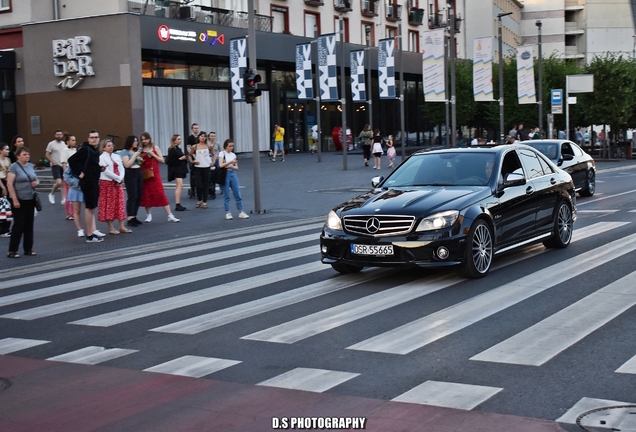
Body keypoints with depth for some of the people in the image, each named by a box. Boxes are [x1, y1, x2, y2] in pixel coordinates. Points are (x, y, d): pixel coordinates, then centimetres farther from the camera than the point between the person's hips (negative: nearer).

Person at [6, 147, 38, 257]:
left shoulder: (31, 166, 10)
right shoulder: (14, 167, -9)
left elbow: (36, 179, 22)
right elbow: (9, 184, -15)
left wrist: (36, 182, -3)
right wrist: (14, 200, -20)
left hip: (30, 199, 6)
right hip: (19, 200, -6)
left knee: (29, 224, 9)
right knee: (19, 224, -6)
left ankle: (28, 249, 18)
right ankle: (12, 251, 0)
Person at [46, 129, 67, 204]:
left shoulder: (64, 144, 11)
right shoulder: (51, 144, -4)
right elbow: (46, 155, -5)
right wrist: (52, 161, -20)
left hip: (63, 165, 5)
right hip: (56, 165, -5)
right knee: (58, 182, -16)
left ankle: (64, 199, 9)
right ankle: (52, 194, 8)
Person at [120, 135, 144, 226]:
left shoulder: (136, 151, 15)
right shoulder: (125, 152, -6)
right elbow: (127, 164, -16)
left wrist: (140, 159, 6)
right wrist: (135, 155, -13)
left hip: (138, 173, 8)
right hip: (130, 174, -8)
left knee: (138, 197, 6)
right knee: (132, 197, -11)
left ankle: (134, 217, 13)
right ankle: (130, 219, -11)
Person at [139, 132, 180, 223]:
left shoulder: (155, 148, 3)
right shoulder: (141, 150, 6)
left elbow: (162, 160, -1)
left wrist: (152, 154, -11)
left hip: (154, 174, -2)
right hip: (144, 174, 2)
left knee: (161, 194, -7)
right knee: (146, 194, 4)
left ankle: (170, 216, -7)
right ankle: (148, 215, 18)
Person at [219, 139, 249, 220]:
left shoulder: (233, 155, 10)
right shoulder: (222, 154, -2)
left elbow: (236, 167, 9)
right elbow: (221, 165, -15)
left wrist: (231, 167, -11)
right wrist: (230, 162, -23)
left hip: (233, 174, 4)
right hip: (225, 174, -4)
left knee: (238, 194, 2)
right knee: (226, 195, 1)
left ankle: (241, 212, 5)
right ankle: (227, 213, 7)